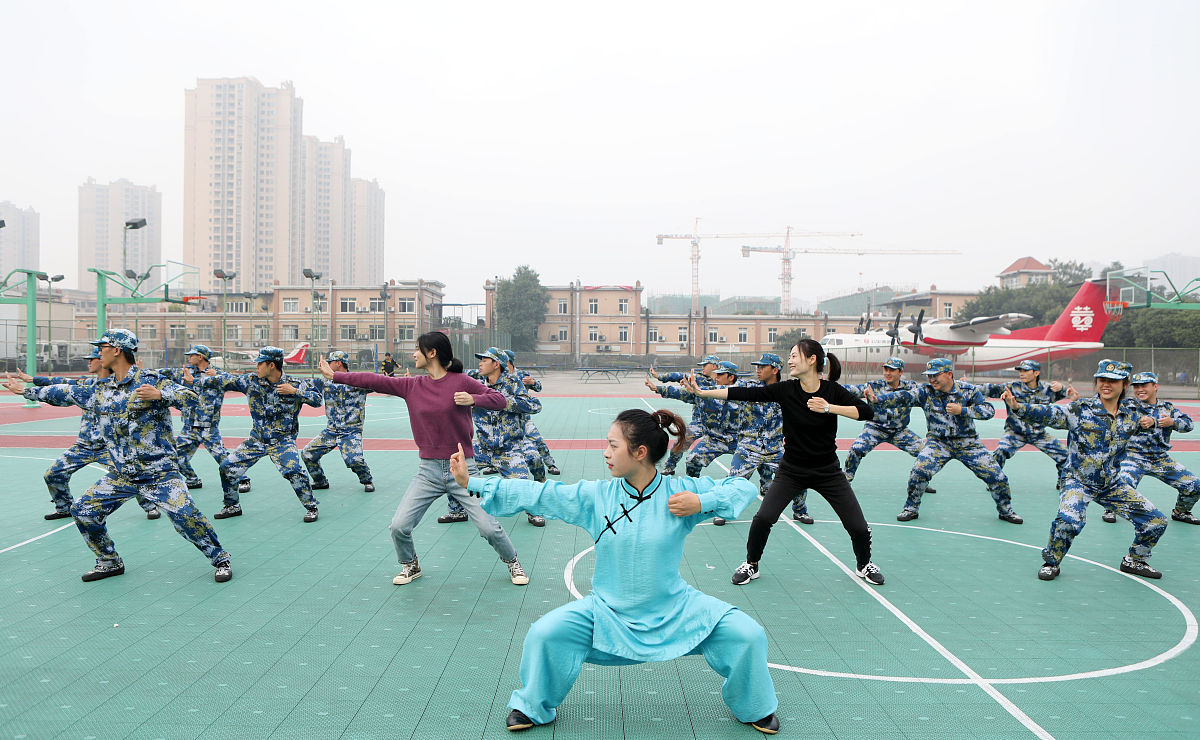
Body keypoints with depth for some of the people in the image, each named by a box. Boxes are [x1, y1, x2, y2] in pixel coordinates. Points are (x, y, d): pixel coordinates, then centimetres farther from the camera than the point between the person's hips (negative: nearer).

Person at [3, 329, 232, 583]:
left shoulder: (150, 380, -10)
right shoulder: (101, 390, 9)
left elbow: (192, 397, -18)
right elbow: (64, 393, 22)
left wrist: (159, 394, -32)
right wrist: (25, 390, 30)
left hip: (159, 473, -7)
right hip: (121, 475, 7)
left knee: (185, 516, -21)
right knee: (83, 511, 5)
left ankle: (220, 559, -2)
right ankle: (109, 562, 25)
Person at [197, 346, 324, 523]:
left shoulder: (295, 384, -12)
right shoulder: (251, 380, -4)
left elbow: (318, 399, -12)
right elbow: (225, 381, 3)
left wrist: (295, 391, -24)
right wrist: (196, 381, 5)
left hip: (283, 441, -4)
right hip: (256, 440, 5)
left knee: (293, 471, -24)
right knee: (227, 468, 4)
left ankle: (311, 507, -3)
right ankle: (233, 506, 26)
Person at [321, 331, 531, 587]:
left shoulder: (460, 382, -5)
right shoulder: (412, 386, 6)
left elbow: (500, 400, -5)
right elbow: (375, 381, 8)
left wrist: (473, 399, -22)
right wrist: (334, 376, 10)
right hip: (428, 470, 4)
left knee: (488, 527, -6)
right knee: (399, 526, -3)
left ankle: (513, 564, 21)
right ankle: (410, 566, 27)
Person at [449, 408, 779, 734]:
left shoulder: (680, 491, -11)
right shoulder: (595, 496, -8)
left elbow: (743, 486, -5)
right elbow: (534, 494, -8)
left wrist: (701, 503, -22)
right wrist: (471, 482, -11)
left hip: (675, 609, -1)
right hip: (609, 610, 1)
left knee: (748, 635, -13)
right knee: (545, 634, -18)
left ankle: (755, 709, 20)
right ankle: (534, 708, 14)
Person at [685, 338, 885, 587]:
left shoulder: (832, 390, -11)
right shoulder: (785, 390, -9)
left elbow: (867, 412, -18)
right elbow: (745, 394, -13)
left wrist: (828, 408, -27)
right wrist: (702, 392, -18)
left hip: (828, 471, 0)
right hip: (791, 470, 0)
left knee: (858, 527, -1)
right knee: (763, 518, -14)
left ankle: (864, 564, 31)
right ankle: (751, 564, 12)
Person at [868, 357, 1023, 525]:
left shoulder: (968, 390, -8)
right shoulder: (925, 391, -10)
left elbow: (990, 410, -12)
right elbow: (903, 397, -23)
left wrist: (961, 410, -24)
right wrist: (877, 399, -39)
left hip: (968, 443, 1)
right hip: (938, 442, -1)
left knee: (997, 476, -2)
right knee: (919, 471, -23)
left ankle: (1006, 510, 26)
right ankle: (911, 509, 0)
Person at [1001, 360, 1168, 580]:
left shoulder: (1132, 411, 1)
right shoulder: (1080, 409, -11)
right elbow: (1049, 414, -22)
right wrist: (1017, 407, -44)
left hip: (1113, 483, 5)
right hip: (1078, 481, -5)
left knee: (1156, 521, 3)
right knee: (1069, 520, -30)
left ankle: (1134, 561, 30)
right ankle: (1051, 562, -4)